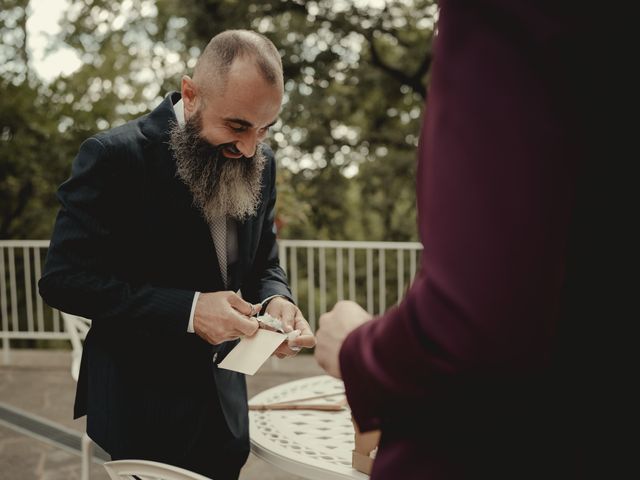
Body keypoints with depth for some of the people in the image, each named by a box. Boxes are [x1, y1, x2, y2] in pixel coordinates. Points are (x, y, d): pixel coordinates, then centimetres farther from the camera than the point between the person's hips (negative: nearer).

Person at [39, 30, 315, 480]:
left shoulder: (260, 163, 1)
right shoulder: (115, 155, -17)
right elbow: (63, 278, -18)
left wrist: (275, 301, -13)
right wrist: (188, 310, -26)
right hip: (141, 407, -5)